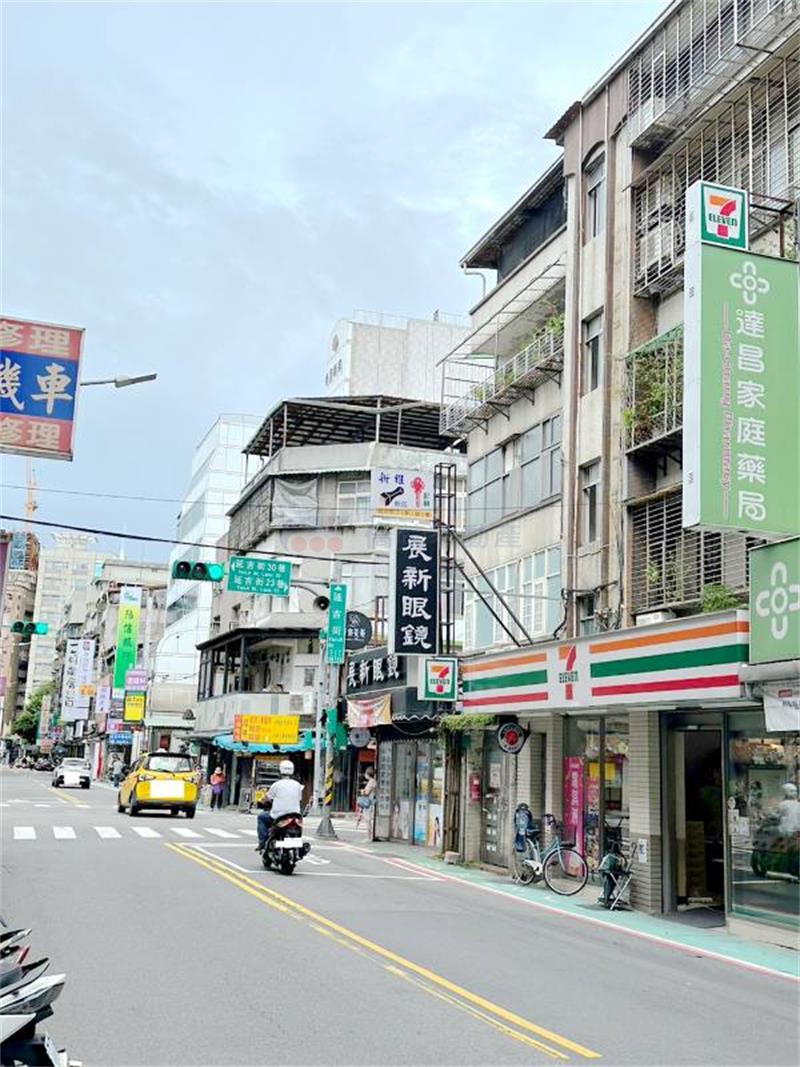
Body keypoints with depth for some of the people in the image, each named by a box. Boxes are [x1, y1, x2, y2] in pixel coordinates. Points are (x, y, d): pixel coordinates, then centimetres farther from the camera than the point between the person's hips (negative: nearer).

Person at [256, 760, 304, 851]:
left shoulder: (276, 785, -8)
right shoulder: (297, 785, 2)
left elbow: (266, 800, 1)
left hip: (278, 817, -4)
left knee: (261, 816, 21)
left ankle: (262, 842, 12)